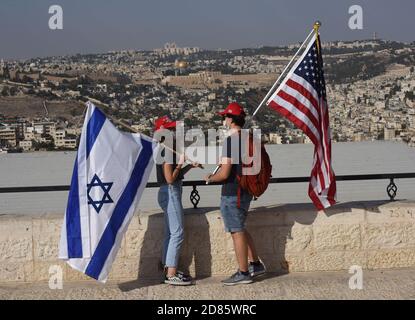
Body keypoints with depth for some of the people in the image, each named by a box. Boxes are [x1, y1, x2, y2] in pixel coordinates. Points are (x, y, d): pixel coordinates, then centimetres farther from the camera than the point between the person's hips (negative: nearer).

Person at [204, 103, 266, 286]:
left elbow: (224, 173, -22)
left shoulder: (230, 141, -19)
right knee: (240, 229, 21)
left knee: (237, 232, -1)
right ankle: (255, 264, 26)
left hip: (232, 193, -9)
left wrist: (210, 178, -4)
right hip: (246, 192, 9)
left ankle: (243, 273, 7)